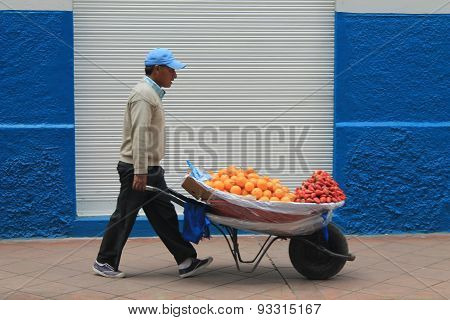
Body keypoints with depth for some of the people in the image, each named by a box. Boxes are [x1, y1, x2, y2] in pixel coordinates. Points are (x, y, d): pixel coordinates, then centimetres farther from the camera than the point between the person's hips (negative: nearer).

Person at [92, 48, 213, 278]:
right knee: (124, 216, 0)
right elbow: (139, 135, -22)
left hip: (150, 168, 10)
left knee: (164, 216, 7)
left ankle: (186, 261, 9)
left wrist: (147, 171, 19)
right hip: (136, 168, -10)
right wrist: (140, 173, -25)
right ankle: (104, 262, 13)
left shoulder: (152, 93, 17)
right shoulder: (143, 95, -16)